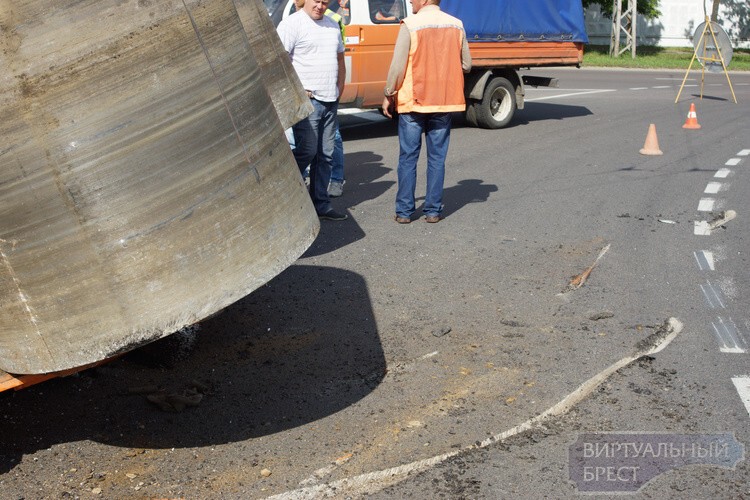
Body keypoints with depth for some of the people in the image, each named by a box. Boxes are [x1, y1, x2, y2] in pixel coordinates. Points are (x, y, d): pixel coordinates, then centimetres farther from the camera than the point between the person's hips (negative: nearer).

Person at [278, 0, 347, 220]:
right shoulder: (292, 24, -7)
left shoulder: (332, 25, 17)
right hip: (307, 99, -7)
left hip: (330, 101, 7)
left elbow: (340, 58, 26)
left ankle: (321, 204, 15)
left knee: (326, 155, 8)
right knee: (307, 150, -14)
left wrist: (339, 88, 16)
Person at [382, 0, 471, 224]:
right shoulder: (456, 25, 3)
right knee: (437, 158, 9)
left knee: (408, 158, 6)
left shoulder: (410, 25, -10)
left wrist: (388, 95, 0)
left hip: (413, 102, -3)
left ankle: (404, 211, 9)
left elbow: (398, 66, -11)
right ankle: (433, 210, 11)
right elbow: (466, 65, 8)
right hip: (444, 103, 3)